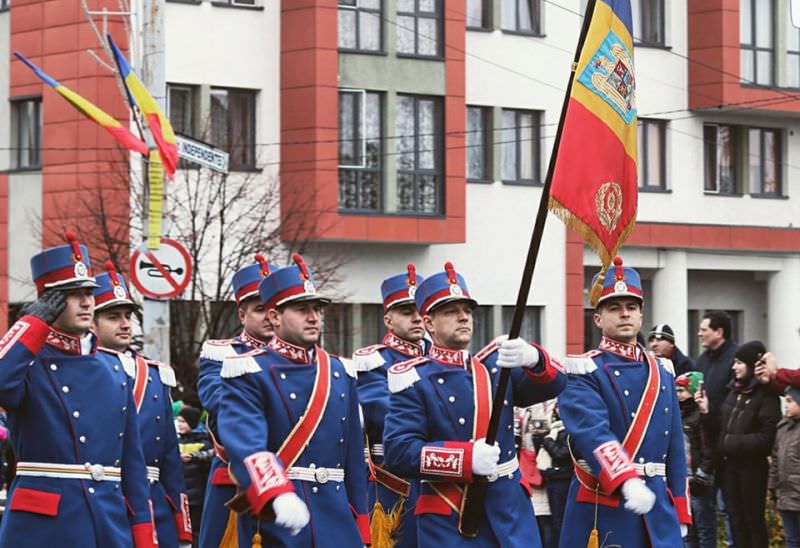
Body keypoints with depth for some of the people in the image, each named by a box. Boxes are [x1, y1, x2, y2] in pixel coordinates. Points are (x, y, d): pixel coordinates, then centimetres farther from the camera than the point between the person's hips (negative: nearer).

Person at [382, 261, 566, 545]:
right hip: (448, 520, -4)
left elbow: (553, 384, -3)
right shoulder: (414, 378, -2)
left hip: (511, 510, 4)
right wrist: (466, 458, -21)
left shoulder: (496, 363, 12)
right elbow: (398, 451, -11)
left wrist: (532, 358, -26)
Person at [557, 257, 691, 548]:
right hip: (601, 511, -5)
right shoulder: (584, 371, -5)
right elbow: (593, 433, -22)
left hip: (657, 509, 6)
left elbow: (675, 447, 17)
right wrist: (627, 482, -38)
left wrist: (680, 512, 12)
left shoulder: (661, 372, 15)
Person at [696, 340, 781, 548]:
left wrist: (735, 443, -17)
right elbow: (722, 427, 12)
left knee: (753, 518, 3)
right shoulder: (735, 391, 9)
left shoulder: (766, 396, -14)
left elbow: (767, 437, -19)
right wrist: (707, 411, -2)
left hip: (752, 466, -7)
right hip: (729, 464, 7)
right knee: (736, 519, 12)